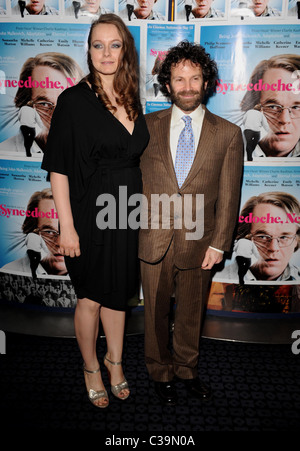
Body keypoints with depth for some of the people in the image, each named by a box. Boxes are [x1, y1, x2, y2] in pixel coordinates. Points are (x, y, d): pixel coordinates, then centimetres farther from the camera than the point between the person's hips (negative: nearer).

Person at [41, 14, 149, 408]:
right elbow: (58, 168, -13)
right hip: (90, 214, -5)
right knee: (91, 298, 11)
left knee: (118, 292, 19)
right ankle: (91, 368, 36)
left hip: (127, 212, 5)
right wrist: (67, 226, -17)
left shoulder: (131, 100, 7)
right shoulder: (74, 100, -11)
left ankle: (115, 360, 41)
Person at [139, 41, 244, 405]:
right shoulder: (148, 126, 2)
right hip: (153, 239, 1)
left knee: (191, 313, 17)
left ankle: (187, 369, 43)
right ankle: (161, 373, 39)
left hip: (198, 242, 0)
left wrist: (218, 244, -5)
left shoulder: (228, 134, 0)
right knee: (156, 311, 15)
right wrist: (134, 223, -2)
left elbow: (228, 196, -1)